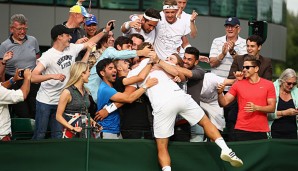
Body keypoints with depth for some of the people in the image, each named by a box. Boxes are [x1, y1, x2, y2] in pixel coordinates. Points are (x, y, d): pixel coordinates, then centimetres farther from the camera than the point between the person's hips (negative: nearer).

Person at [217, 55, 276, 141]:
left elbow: (272, 108, 1)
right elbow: (224, 103, 4)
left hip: (261, 131, 0)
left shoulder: (268, 85, 4)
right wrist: (220, 93, -17)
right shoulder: (238, 84, 6)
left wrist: (257, 108, -15)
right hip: (241, 131, 0)